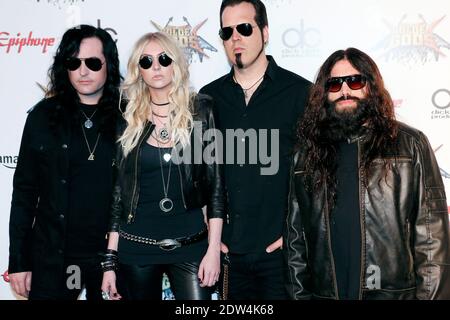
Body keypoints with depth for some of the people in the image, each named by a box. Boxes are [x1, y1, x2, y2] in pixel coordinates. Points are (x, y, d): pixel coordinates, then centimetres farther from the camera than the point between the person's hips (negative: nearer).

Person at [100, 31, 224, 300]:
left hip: (191, 246, -1)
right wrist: (110, 259, 4)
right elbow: (119, 190, 6)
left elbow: (215, 182, -2)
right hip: (136, 249, 2)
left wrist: (214, 248, -7)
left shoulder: (200, 110, -1)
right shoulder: (129, 120, 3)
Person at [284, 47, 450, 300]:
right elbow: (296, 236, 8)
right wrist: (299, 294, 2)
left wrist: (429, 294, -11)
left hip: (396, 292, -2)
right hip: (324, 292, 2)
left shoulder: (411, 145, -1)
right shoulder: (308, 155, 7)